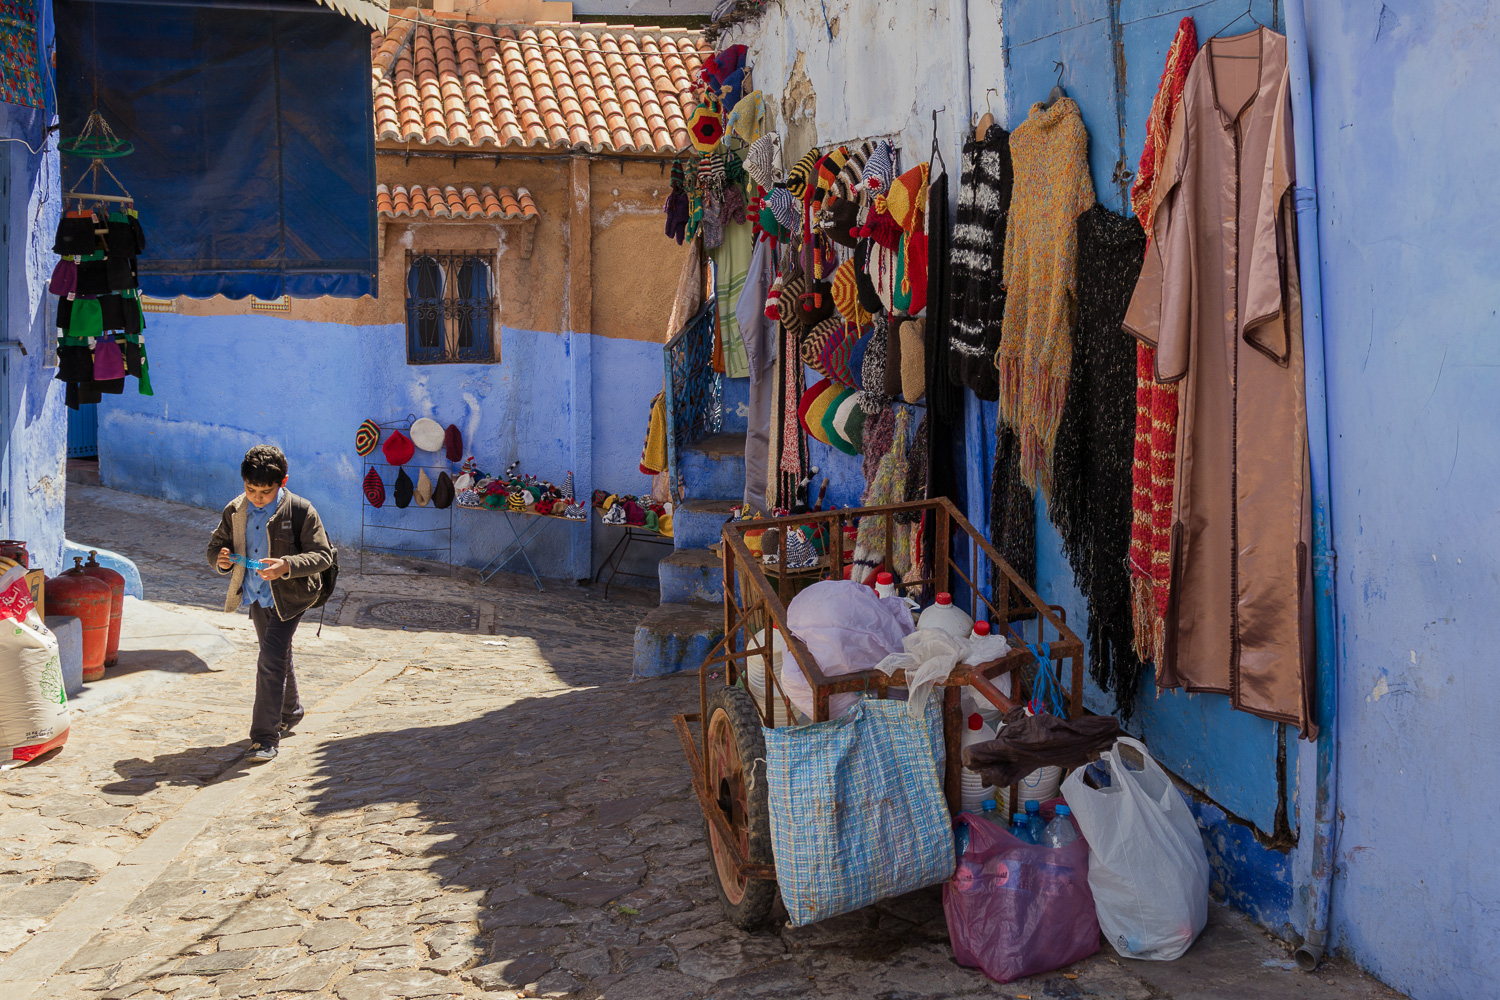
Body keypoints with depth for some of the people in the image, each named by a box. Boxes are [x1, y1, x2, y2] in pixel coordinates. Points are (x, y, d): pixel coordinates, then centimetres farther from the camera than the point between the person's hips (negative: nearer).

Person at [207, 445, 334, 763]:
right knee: (278, 659, 22)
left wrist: (287, 565, -33)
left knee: (271, 660, -14)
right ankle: (289, 714, 45)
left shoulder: (300, 511, -17)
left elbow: (323, 555, -17)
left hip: (289, 596, -6)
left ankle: (266, 737, -10)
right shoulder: (235, 511, -3)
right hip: (257, 596, 6)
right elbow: (215, 545, 7)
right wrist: (220, 559, -17)